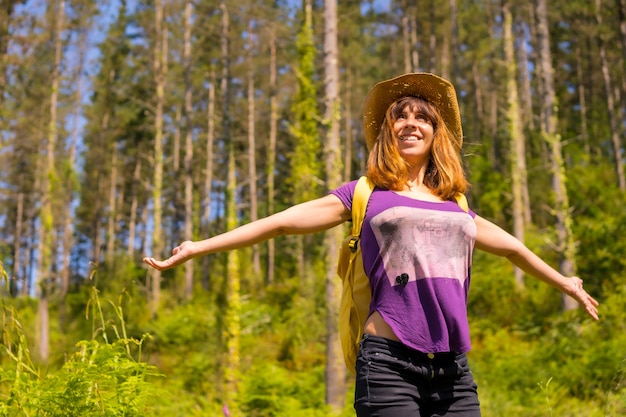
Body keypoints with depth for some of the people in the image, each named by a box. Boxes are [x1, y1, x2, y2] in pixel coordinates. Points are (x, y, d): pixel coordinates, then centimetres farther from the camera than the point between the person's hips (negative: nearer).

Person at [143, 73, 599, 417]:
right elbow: (281, 222, 8)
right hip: (390, 362, -4)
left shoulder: (455, 205, 21)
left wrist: (563, 282, 50)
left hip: (454, 370, 4)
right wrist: (198, 248, 6)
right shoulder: (364, 195, 10)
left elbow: (511, 246, 36)